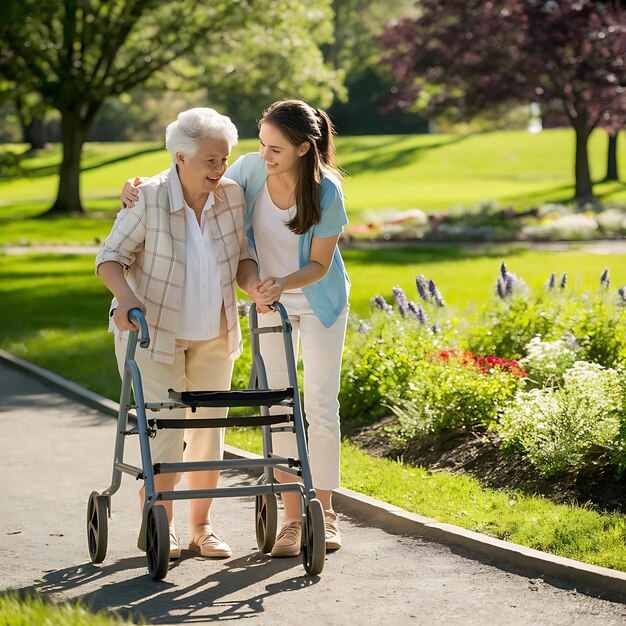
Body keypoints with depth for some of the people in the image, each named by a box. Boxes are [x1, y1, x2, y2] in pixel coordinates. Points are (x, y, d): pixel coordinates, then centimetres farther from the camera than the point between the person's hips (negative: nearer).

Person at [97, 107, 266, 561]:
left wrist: (254, 284, -18)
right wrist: (125, 297, -33)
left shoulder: (232, 196, -6)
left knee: (210, 427, 8)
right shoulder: (148, 199, -19)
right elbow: (110, 258, -15)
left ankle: (202, 527, 21)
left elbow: (241, 257, 3)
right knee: (164, 430, -7)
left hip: (214, 335, 5)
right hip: (153, 332, -4)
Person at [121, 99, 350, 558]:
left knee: (321, 405, -1)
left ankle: (324, 514, 11)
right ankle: (292, 518, 7)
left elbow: (319, 264, -18)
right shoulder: (251, 168, -20)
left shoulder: (326, 193, -28)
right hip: (271, 300, 3)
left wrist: (285, 283, -38)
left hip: (320, 302, -3)